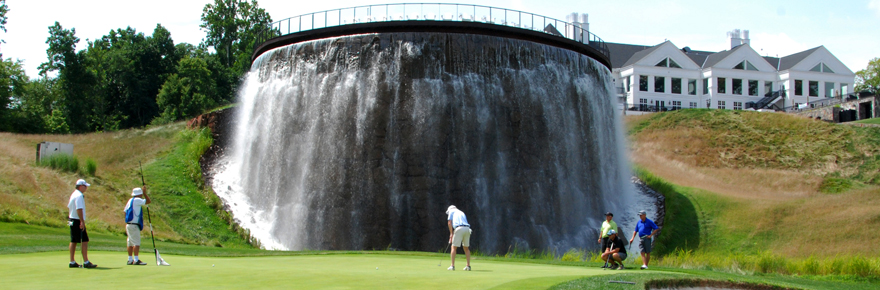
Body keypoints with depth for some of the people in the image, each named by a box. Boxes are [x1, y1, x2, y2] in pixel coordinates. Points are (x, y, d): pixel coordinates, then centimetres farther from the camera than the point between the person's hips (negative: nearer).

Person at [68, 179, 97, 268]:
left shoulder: (73, 194, 16)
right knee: (85, 241, -9)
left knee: (73, 241, 10)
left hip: (72, 220, 10)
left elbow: (69, 207, 22)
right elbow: (79, 209, -23)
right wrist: (82, 221, -24)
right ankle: (86, 262, -11)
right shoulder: (79, 196, -16)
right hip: (78, 221, -10)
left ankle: (72, 262, 13)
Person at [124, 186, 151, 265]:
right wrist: (145, 193, -3)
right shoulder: (137, 200, -10)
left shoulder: (130, 200, 16)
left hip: (129, 224, 10)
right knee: (137, 242, -11)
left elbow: (125, 211, 18)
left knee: (131, 243, 11)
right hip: (134, 225, -9)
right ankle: (136, 260, -16)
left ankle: (130, 260, 14)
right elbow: (148, 201, -12)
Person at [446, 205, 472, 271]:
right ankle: (468, 266, 13)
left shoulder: (451, 211, 19)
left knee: (454, 247, 3)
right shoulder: (462, 212, 35)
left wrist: (451, 233, 11)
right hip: (467, 229, 5)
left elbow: (449, 222, 6)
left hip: (459, 228, -5)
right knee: (466, 248, 17)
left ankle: (452, 266, 0)